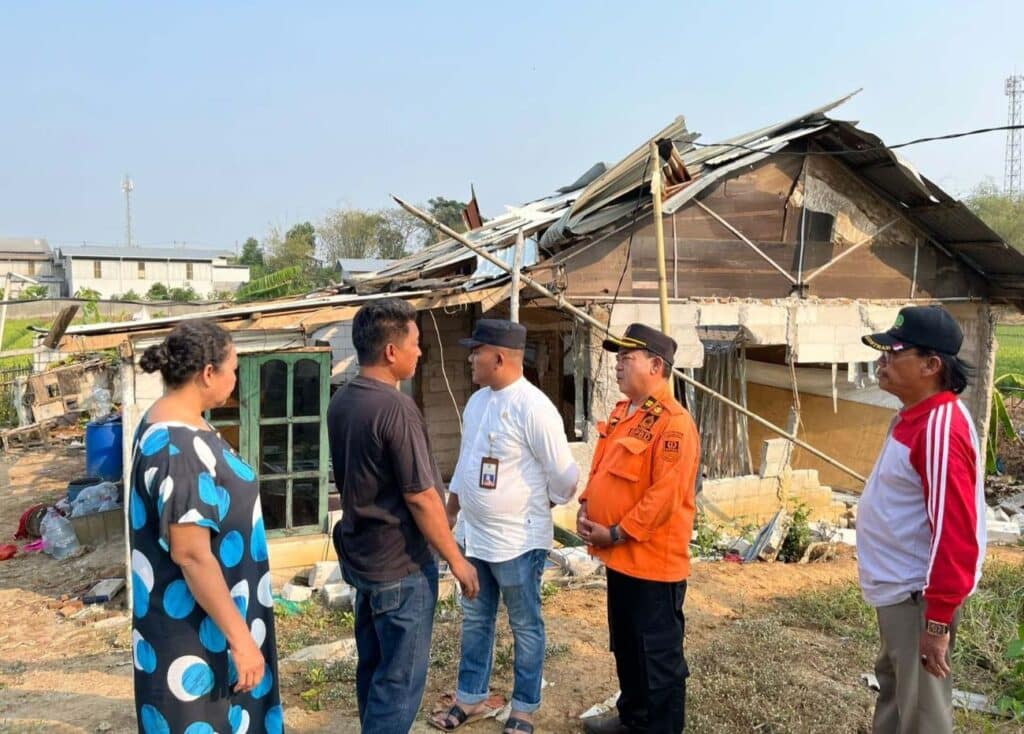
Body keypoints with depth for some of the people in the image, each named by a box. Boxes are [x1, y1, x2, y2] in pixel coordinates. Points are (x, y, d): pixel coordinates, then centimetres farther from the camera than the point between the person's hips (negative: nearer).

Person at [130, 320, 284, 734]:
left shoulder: (164, 424, 4)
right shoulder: (181, 448, -28)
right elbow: (192, 554, -28)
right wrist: (241, 638, -23)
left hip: (191, 618, 10)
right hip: (197, 628, -10)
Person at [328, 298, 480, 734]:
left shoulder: (341, 402, 3)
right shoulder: (396, 408, -23)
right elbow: (420, 497, -22)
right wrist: (457, 561, -12)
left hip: (359, 553, 9)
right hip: (400, 564, -9)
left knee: (373, 666, 21)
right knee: (401, 677, 4)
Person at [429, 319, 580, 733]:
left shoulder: (533, 407, -21)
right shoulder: (477, 401, 5)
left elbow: (562, 474, -17)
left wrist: (538, 510, -1)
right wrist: (449, 513, 18)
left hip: (518, 541, -8)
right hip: (476, 537, 8)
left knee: (525, 628, 11)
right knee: (475, 621, 20)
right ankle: (471, 697, 36)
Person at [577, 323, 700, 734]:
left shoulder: (673, 422, -20)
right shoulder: (621, 413, 10)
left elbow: (666, 495, -24)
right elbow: (601, 469, 18)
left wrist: (616, 533, -19)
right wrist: (586, 507, 2)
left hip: (653, 559, -9)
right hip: (620, 556, 9)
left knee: (658, 653, 6)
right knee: (625, 646, 23)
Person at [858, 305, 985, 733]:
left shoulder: (941, 430, -25)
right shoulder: (912, 418, 7)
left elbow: (956, 533, -27)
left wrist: (938, 620, -25)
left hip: (918, 594, -10)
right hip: (898, 589, 10)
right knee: (892, 684, 24)